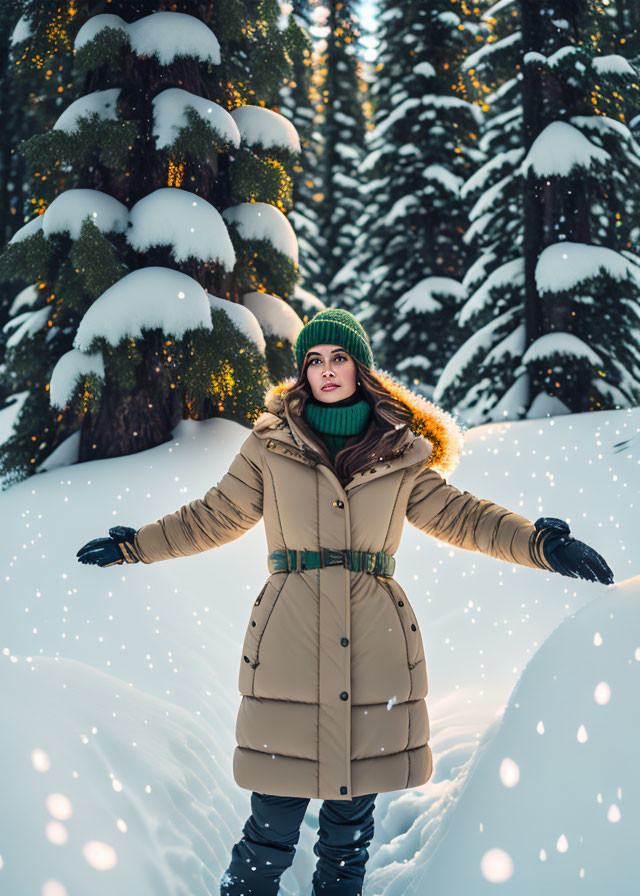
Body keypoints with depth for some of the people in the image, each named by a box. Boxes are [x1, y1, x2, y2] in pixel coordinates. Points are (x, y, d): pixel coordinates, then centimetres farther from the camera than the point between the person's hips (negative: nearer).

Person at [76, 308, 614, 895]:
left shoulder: (400, 452, 9)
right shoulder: (270, 445, 8)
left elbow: (457, 515, 11)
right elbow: (214, 517, 16)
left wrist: (541, 543, -1)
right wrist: (133, 546, 14)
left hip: (376, 643, 2)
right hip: (288, 642, -1)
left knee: (353, 812, 11)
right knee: (276, 815, -1)